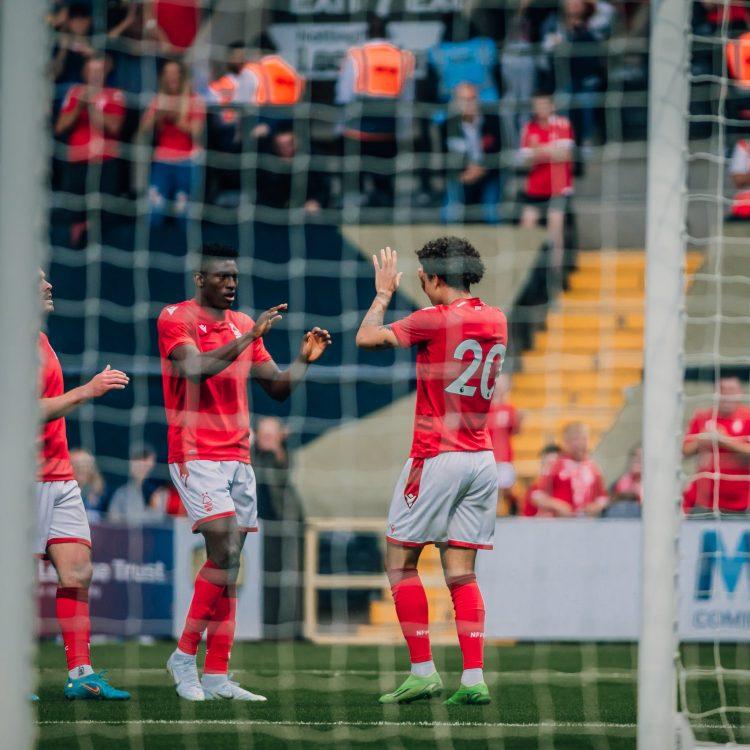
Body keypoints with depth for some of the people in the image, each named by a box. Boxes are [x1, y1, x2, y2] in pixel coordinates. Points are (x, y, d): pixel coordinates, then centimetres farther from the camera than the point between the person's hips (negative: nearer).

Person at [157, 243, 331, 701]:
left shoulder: (245, 325, 16)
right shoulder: (176, 318, -4)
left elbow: (278, 388, 18)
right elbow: (196, 367, -21)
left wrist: (304, 360, 1)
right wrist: (248, 338, -24)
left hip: (238, 457, 7)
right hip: (196, 453, -7)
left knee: (230, 566, 2)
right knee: (223, 548, -18)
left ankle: (217, 676, 3)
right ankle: (185, 656, -5)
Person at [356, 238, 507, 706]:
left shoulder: (435, 319, -12)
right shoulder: (496, 320, 9)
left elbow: (367, 338, -6)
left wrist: (384, 294, 9)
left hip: (436, 457, -6)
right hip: (483, 458, 6)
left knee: (401, 561, 4)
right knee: (461, 571, 6)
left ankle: (424, 671, -3)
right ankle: (473, 679, -4)